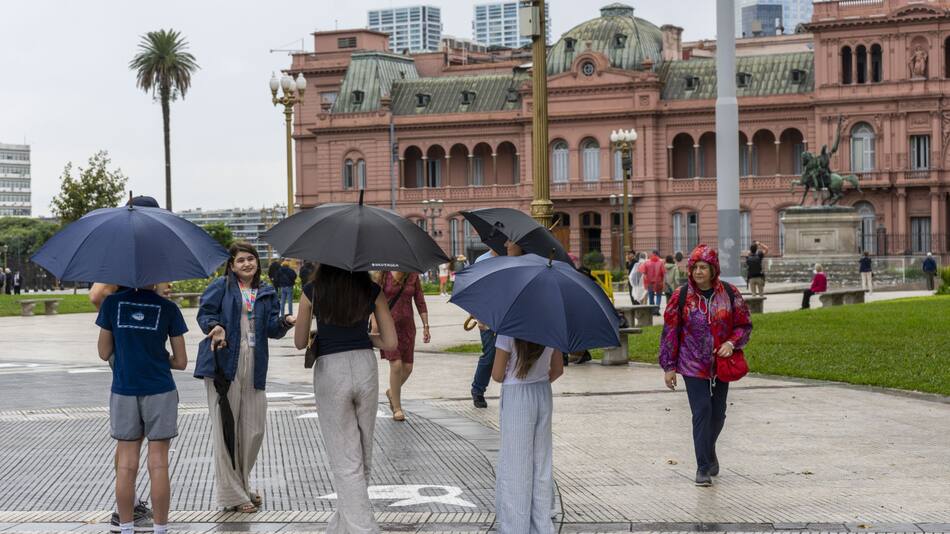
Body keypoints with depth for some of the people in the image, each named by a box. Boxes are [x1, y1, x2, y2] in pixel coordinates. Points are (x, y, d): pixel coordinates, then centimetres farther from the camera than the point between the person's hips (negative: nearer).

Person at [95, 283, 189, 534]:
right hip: (159, 392, -1)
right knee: (158, 464, 2)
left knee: (126, 464, 7)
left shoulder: (113, 303, 0)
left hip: (124, 392, 1)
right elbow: (181, 362, 1)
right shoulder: (168, 308, -3)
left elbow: (104, 352, 6)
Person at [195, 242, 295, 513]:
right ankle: (231, 494, 6)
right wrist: (216, 328, -22)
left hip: (254, 367, 4)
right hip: (224, 364, -4)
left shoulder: (266, 293, 15)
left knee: (254, 430, 8)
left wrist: (285, 322, -15)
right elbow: (205, 313, -2)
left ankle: (242, 485, 28)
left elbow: (272, 328, 6)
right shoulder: (221, 286, 4)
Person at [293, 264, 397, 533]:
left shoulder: (312, 291, -5)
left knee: (346, 463, 3)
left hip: (329, 371, -2)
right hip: (365, 367, 2)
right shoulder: (372, 290, -1)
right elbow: (391, 343, -1)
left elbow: (300, 342, 1)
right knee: (363, 456, 17)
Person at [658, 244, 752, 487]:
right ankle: (703, 467, -5)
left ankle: (709, 450, 40)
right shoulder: (681, 296, -6)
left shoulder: (729, 293, -2)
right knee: (702, 410, -11)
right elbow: (670, 332, -1)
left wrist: (732, 343, -14)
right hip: (693, 365, -2)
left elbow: (744, 325, 6)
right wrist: (669, 367, -2)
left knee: (718, 412, 12)